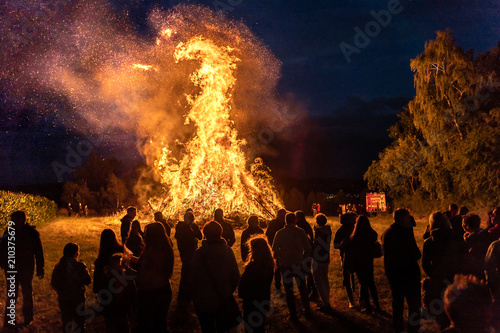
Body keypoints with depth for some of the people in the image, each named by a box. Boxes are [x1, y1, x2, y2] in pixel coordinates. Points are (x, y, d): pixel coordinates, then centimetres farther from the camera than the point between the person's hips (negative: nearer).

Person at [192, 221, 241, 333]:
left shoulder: (199, 253, -16)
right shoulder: (228, 251, -9)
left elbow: (194, 277, -12)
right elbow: (236, 276, -4)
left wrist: (196, 295, 3)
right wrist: (229, 291, 11)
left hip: (204, 300, -1)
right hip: (224, 298, 2)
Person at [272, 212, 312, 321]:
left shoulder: (279, 233, -6)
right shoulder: (300, 232, -8)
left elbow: (274, 250, -3)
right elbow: (308, 248, -6)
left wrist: (278, 259, 14)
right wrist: (304, 258, 8)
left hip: (285, 265, 0)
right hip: (298, 264, 0)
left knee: (289, 290, 9)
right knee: (302, 288, 16)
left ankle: (293, 314, 12)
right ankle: (307, 312, 24)